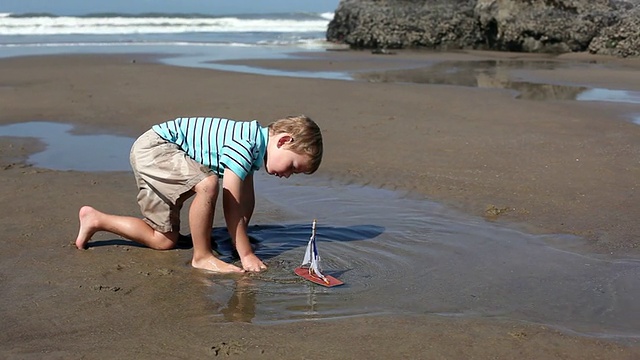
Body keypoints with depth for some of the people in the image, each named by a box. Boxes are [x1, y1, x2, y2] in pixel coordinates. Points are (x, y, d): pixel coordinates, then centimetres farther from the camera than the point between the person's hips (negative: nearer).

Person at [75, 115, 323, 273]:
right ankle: (202, 257, -19)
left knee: (164, 240, 9)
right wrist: (246, 255, -25)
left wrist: (239, 240, 6)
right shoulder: (244, 143, -27)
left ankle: (96, 220, 20)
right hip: (152, 146, -10)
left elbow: (246, 201, 9)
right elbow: (231, 205, -28)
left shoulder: (254, 145, 3)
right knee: (207, 184, -34)